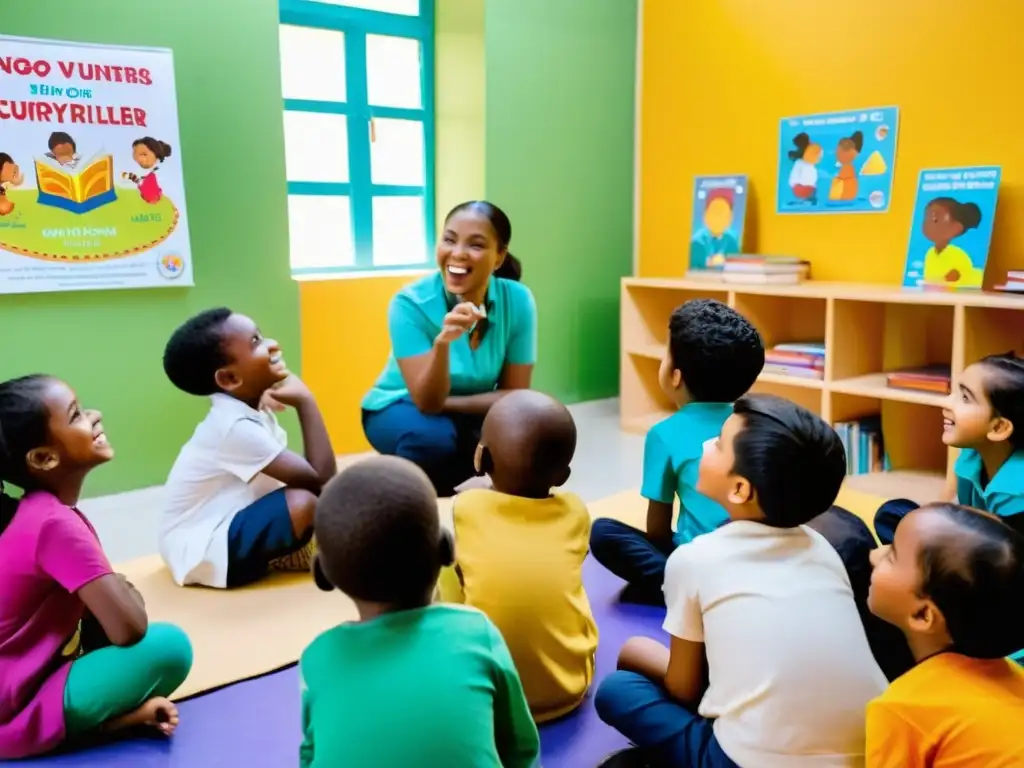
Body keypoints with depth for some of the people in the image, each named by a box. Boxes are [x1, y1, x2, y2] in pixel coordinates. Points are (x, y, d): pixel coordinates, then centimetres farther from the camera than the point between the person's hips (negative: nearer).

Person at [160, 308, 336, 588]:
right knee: (303, 503, -29)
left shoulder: (253, 409, 0)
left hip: (226, 529, 9)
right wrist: (306, 401, -23)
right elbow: (322, 479, -28)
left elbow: (319, 473, 5)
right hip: (203, 554, -9)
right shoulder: (236, 427, -26)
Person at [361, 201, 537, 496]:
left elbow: (515, 395, -14)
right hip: (402, 407, -2)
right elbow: (428, 401, -31)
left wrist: (446, 403, -22)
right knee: (432, 438, -36)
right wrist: (442, 341, -49)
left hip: (471, 413, 3)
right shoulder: (411, 302, -27)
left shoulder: (518, 301, -20)